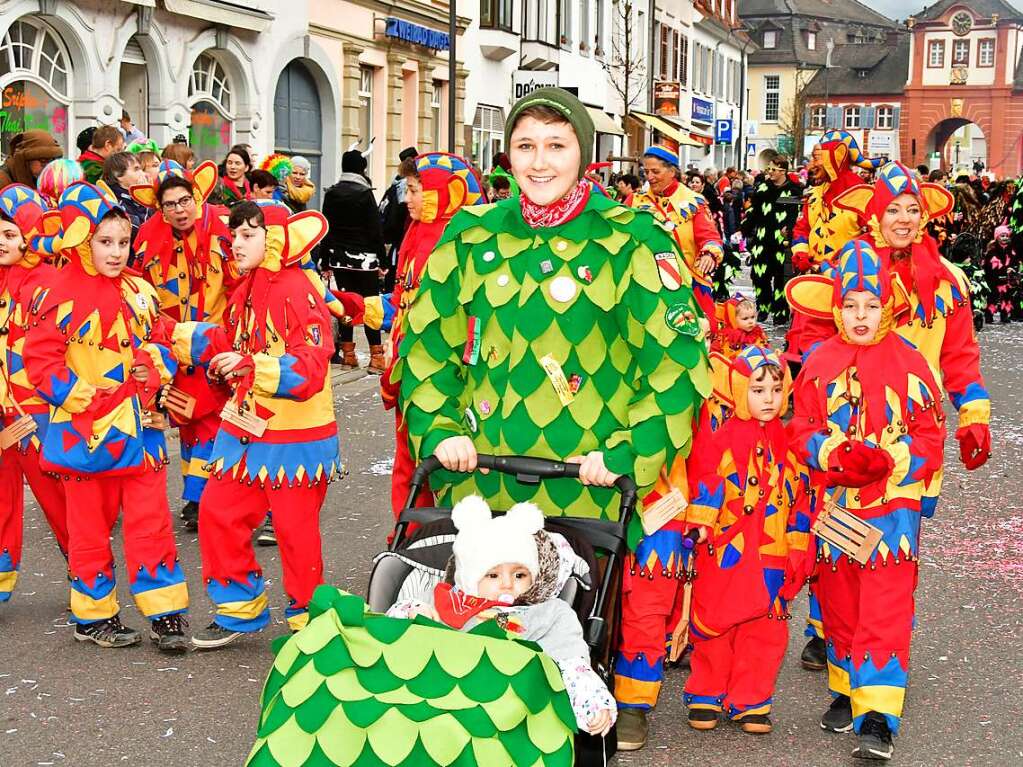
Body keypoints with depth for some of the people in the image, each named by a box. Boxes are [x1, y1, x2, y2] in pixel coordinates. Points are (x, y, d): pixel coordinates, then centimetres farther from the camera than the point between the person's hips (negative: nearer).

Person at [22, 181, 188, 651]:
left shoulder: (139, 291, 5)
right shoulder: (61, 296, -10)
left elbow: (159, 344, 16)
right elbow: (40, 360, -12)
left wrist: (155, 369, -5)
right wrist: (86, 398, -17)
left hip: (139, 426, 4)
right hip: (86, 431, -4)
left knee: (150, 520, 4)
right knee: (89, 527, 10)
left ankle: (165, 613, 10)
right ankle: (93, 616, 22)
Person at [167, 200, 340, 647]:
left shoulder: (298, 292, -17)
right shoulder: (245, 292, 9)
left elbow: (310, 370, -26)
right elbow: (228, 344, 26)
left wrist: (252, 365, -36)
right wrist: (177, 335, 23)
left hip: (295, 438, -8)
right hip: (245, 430, 8)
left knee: (295, 530, 2)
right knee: (217, 512, 10)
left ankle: (309, 620, 21)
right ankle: (239, 609, 26)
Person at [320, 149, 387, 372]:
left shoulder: (331, 193, 4)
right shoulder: (364, 193, -10)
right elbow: (375, 229, -9)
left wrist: (325, 260, 13)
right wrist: (382, 260, -3)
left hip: (339, 257, 5)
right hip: (364, 257, -4)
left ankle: (348, 354, 12)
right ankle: (376, 356, -6)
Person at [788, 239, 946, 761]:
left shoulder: (908, 363, -3)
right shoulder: (820, 364, 3)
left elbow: (930, 436, -1)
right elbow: (803, 432, 4)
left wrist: (889, 460, -16)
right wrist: (841, 455, -14)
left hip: (894, 505, -3)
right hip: (835, 502, 3)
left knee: (885, 609, -8)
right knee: (838, 601, 14)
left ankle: (877, 718, -9)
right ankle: (846, 690, 33)